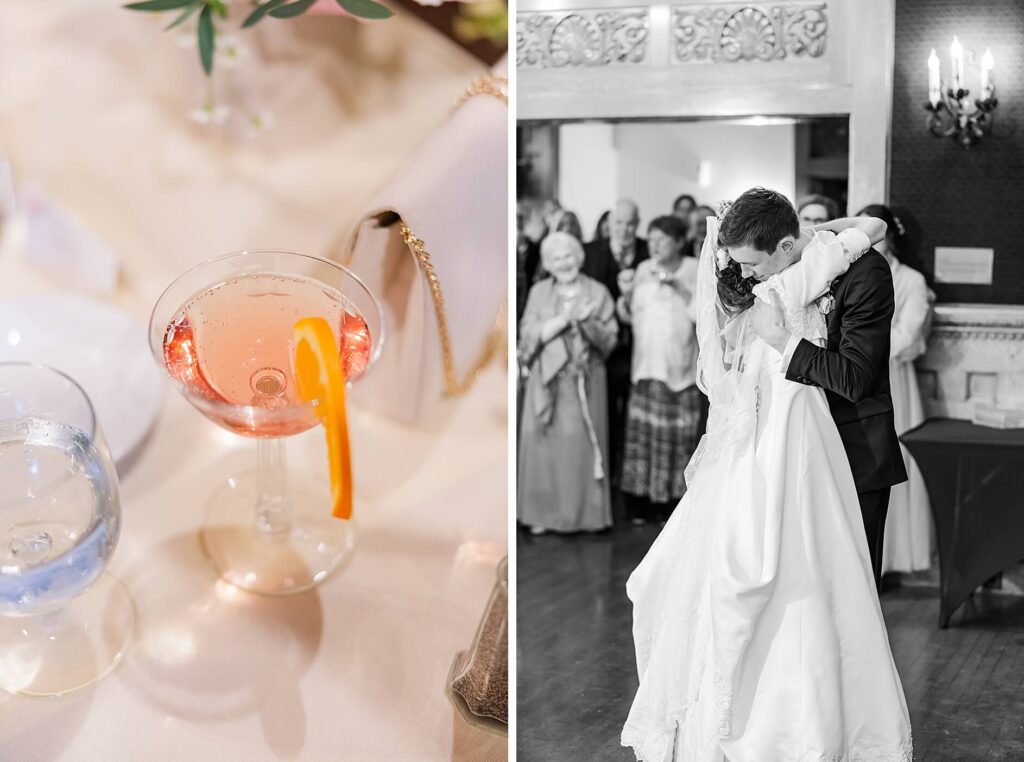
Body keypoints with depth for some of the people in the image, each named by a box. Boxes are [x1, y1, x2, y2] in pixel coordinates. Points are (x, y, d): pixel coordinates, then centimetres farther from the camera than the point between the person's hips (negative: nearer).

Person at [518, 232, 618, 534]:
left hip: (585, 381, -1)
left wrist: (587, 322, -18)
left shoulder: (597, 293, 4)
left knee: (582, 445, -2)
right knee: (546, 444, 0)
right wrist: (563, 319, -14)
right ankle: (544, 512, 6)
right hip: (547, 379, 1)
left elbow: (609, 340, 0)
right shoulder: (539, 292, 7)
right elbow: (529, 335, -3)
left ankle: (585, 512, 6)